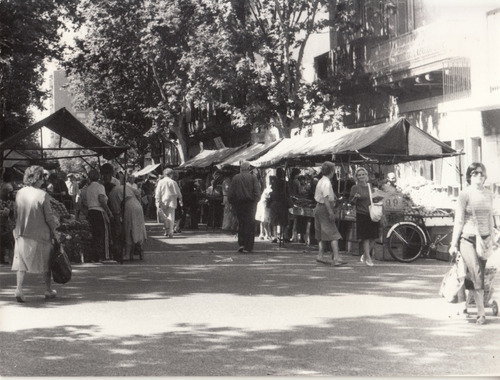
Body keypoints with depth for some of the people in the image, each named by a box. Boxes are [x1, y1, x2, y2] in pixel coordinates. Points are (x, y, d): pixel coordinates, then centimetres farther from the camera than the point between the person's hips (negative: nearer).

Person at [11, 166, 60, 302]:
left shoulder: (19, 193, 0)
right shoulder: (42, 195, -15)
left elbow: (16, 213, 10)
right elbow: (49, 217, -12)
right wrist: (53, 230, 2)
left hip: (22, 233, 4)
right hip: (40, 234, -4)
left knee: (21, 262, 7)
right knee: (46, 262, 13)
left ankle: (19, 288, -8)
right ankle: (48, 290, 22)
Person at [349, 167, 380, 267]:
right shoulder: (355, 188, -2)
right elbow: (351, 202, -2)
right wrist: (355, 197, -21)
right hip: (362, 215, -4)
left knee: (373, 237, 3)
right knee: (365, 237, -3)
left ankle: (365, 255, 22)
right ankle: (368, 258, 7)